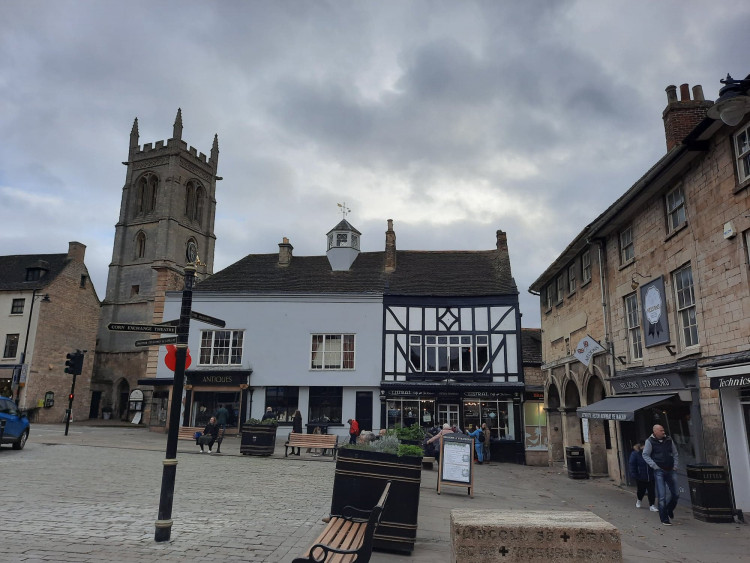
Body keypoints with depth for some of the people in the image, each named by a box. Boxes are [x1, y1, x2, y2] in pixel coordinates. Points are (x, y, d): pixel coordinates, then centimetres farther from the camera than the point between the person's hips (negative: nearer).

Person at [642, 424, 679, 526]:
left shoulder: (668, 440, 6)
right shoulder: (650, 441, -7)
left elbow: (675, 453, 16)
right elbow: (645, 455, -4)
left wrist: (675, 466, 7)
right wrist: (655, 467, -10)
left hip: (671, 471, 4)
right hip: (659, 471, -4)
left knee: (675, 494, 10)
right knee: (662, 496, -4)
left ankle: (669, 509, 38)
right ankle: (664, 519, 6)